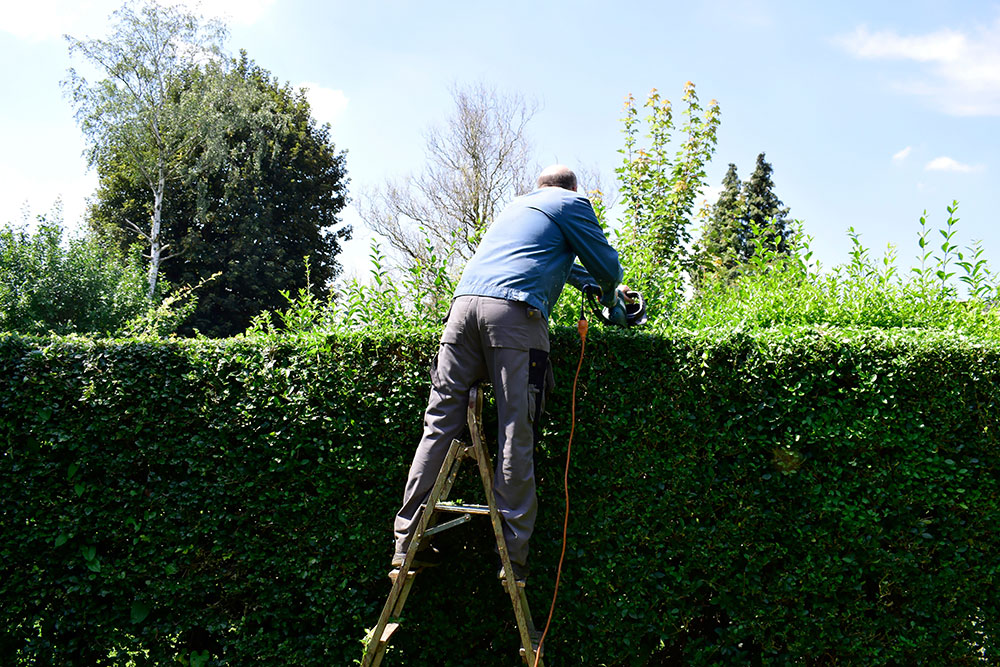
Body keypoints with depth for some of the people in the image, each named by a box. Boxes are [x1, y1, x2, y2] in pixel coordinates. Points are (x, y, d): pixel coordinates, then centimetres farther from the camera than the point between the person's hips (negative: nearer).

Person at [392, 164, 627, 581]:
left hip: (464, 303, 6)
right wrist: (609, 296, 38)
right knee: (516, 436, -6)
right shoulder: (571, 203, 17)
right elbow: (605, 263, 17)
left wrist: (594, 283, 56)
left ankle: (407, 541, 0)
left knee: (440, 422, 2)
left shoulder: (517, 206, 36)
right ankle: (513, 555, -7)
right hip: (515, 311, -6)